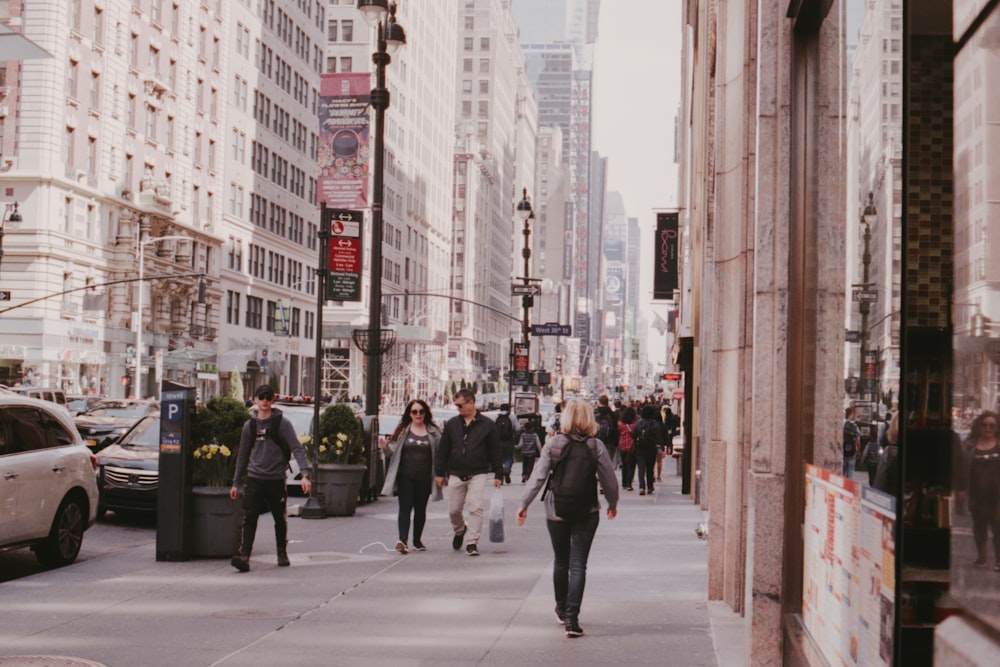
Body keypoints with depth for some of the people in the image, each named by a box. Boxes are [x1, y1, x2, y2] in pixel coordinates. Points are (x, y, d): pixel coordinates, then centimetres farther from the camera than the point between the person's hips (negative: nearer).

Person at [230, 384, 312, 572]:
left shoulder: (282, 423, -2)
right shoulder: (250, 425, 9)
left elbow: (297, 449, -8)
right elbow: (243, 455, 17)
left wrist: (305, 473, -21)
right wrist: (236, 483, 15)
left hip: (276, 479, -2)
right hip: (254, 479, 2)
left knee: (280, 519, 10)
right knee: (249, 518, -11)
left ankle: (282, 553, 27)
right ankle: (244, 556, -17)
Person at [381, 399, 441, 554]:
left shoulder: (433, 432, 4)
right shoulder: (403, 431, 4)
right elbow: (394, 451, 5)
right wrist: (386, 447, -15)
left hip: (424, 478, 1)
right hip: (405, 476, -1)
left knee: (420, 509, 9)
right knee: (405, 508, -9)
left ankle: (417, 540, 21)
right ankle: (402, 540, -18)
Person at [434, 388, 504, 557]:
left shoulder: (487, 424, -1)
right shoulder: (451, 424, 6)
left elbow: (495, 451, 1)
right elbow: (443, 450, 9)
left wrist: (498, 474, -1)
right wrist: (439, 472, 6)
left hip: (478, 474, -3)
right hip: (455, 475, 3)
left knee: (476, 508, -11)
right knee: (453, 510, 9)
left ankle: (473, 542, -4)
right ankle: (460, 530, 38)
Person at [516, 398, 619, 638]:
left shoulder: (553, 444, -7)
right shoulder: (596, 446, -7)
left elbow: (538, 477, -9)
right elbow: (609, 480, -3)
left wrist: (524, 504, -2)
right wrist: (612, 504, 15)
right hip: (587, 513, -1)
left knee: (561, 562, 19)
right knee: (578, 565, 1)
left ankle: (562, 609, 34)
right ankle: (571, 618, -7)